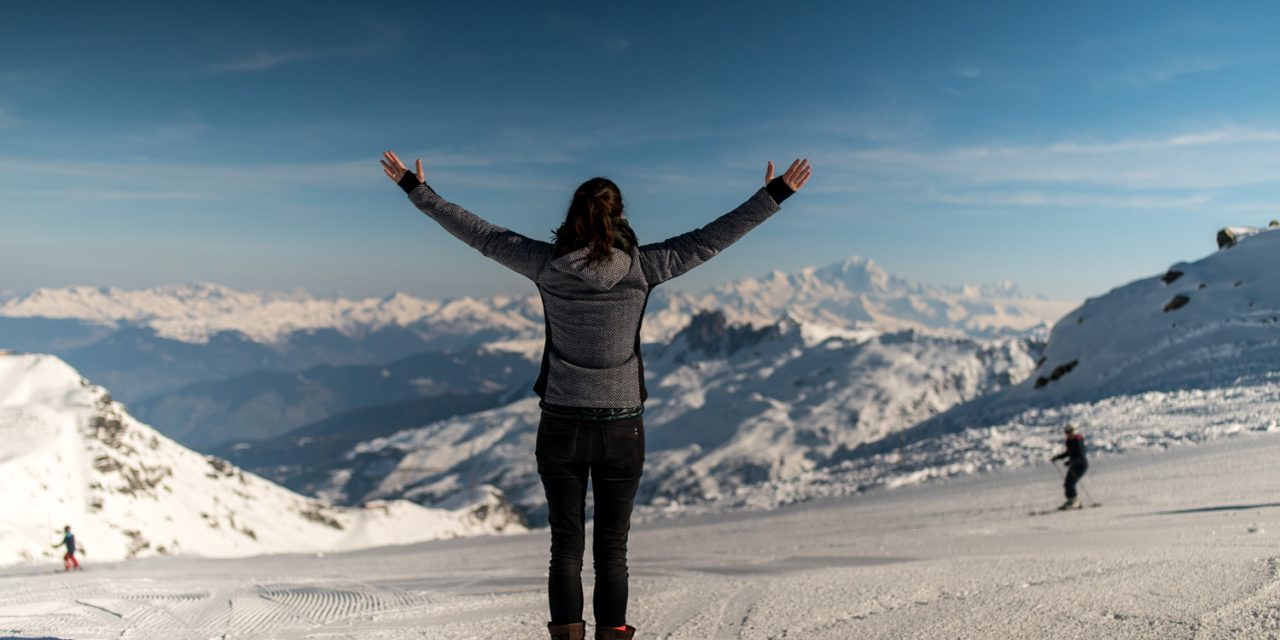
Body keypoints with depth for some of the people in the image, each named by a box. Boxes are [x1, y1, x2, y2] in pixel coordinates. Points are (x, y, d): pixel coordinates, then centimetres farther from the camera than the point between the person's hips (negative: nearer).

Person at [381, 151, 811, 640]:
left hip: (560, 425, 1)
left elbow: (479, 233, 2)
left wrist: (416, 189, 12)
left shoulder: (545, 264, -6)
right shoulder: (641, 267, -9)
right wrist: (774, 195, 2)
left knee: (566, 545, 11)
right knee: (612, 548, 10)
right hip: (621, 428, -1)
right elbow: (711, 238, -6)